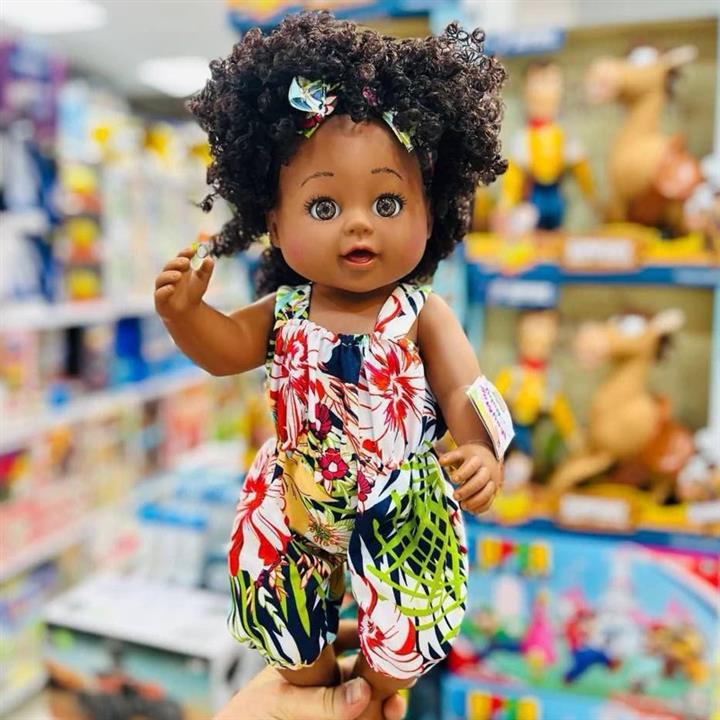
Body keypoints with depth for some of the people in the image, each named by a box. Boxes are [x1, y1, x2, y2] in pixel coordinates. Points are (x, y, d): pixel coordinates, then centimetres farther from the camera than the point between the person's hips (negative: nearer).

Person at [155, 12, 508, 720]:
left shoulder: (422, 314, -15)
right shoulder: (284, 311, -9)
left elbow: (463, 393, -18)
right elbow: (224, 349, -1)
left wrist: (482, 452, -37)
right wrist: (184, 310, -20)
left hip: (399, 510, -2)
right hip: (300, 503, 3)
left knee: (395, 651, 15)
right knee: (293, 640, 21)